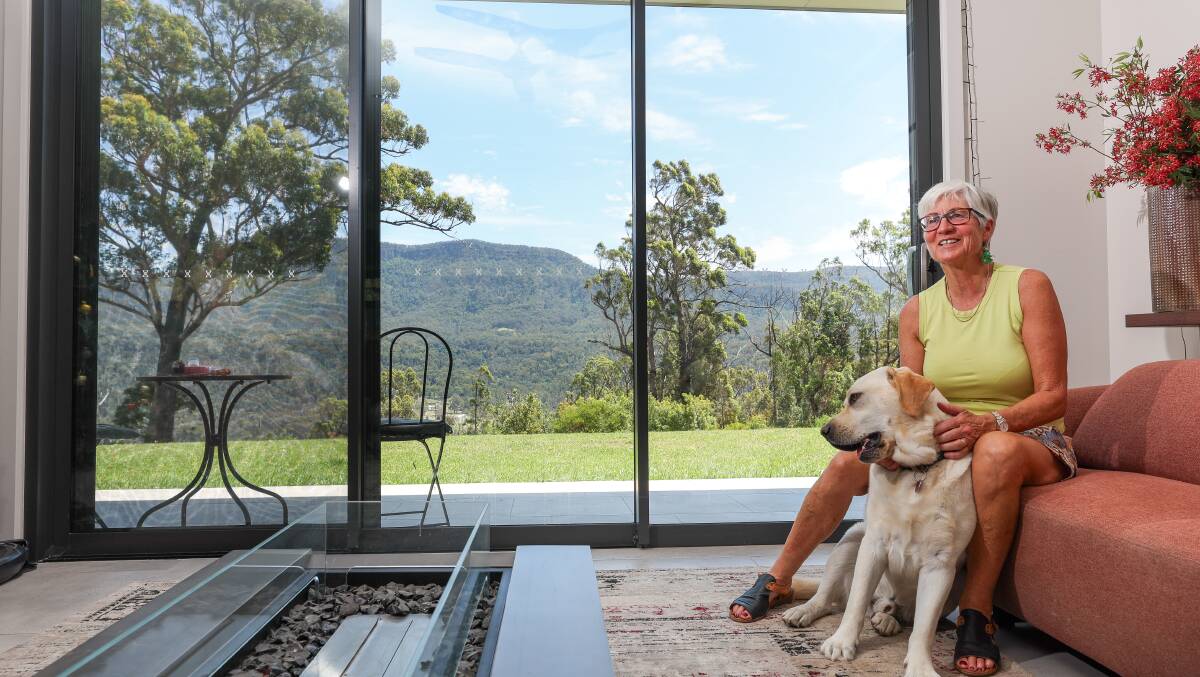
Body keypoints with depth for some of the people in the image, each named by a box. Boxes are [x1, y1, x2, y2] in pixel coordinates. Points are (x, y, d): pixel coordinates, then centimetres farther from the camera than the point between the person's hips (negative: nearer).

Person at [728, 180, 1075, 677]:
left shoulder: (1027, 287, -9)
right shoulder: (917, 311, 2)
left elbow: (1054, 395, -14)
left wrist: (987, 422, -33)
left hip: (1030, 439, -3)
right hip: (943, 443, 4)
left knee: (996, 449, -39)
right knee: (849, 462, -18)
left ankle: (976, 612, -25)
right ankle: (778, 580, 0)